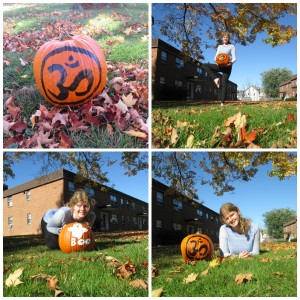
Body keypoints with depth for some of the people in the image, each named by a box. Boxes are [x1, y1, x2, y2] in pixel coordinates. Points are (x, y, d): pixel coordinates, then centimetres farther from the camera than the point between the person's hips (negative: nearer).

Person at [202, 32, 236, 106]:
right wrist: (216, 60, -14)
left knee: (224, 84, -11)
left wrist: (231, 62, -25)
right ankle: (216, 78, -18)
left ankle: (222, 102, -9)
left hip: (227, 66, -4)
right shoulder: (220, 47, 19)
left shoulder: (231, 46, 7)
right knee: (204, 65, -14)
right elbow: (216, 57, 12)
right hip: (220, 66, 4)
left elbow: (234, 58, -1)